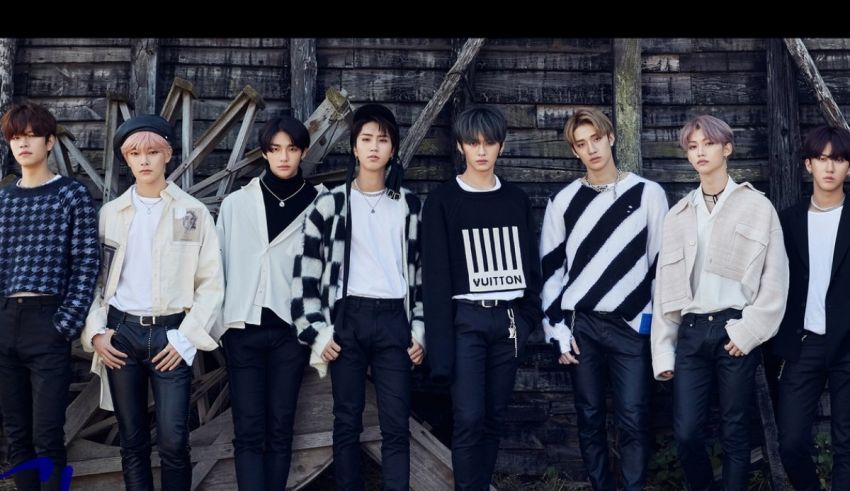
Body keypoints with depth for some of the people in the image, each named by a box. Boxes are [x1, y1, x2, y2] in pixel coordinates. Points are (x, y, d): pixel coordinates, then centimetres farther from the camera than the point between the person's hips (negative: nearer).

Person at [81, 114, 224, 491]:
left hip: (170, 335, -2)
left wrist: (186, 338, -7)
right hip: (121, 333, 2)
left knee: (173, 442, -5)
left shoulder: (193, 213, 1)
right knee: (132, 441, 8)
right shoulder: (110, 213, 8)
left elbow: (211, 283, -1)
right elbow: (93, 277, 10)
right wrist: (95, 331, -2)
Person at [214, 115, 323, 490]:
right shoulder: (236, 203, 5)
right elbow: (217, 265, 8)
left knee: (280, 430, 5)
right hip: (243, 328, 1)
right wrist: (213, 323, 5)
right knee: (249, 432, -3)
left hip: (290, 330, 0)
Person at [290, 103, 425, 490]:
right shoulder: (330, 203, 2)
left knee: (396, 426, -1)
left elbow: (420, 268, 12)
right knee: (347, 421, 6)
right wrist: (316, 329, -5)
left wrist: (419, 328, 6)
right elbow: (307, 268, 0)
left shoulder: (410, 205, 9)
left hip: (393, 318, 1)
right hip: (347, 318, -1)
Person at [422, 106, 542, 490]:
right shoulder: (442, 202, -2)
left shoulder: (517, 200, 10)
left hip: (508, 318, 4)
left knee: (495, 417, 8)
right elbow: (436, 275, -5)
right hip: (466, 319, -3)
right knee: (468, 418, -10)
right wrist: (440, 344, -11)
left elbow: (530, 263, 15)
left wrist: (529, 318, 6)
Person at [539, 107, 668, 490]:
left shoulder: (648, 193, 1)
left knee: (633, 420, -4)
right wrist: (558, 330, 1)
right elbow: (551, 269, 6)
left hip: (632, 325, -2)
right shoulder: (564, 201, 5)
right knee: (590, 418, 9)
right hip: (580, 325, 2)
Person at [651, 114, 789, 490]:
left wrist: (749, 331, -10)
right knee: (685, 432, -2)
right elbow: (665, 283, 11)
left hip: (735, 330, -3)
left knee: (735, 432, 4)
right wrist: (662, 349, 6)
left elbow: (775, 276, -1)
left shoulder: (757, 206, 3)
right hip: (691, 331, 3)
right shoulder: (679, 214, 12)